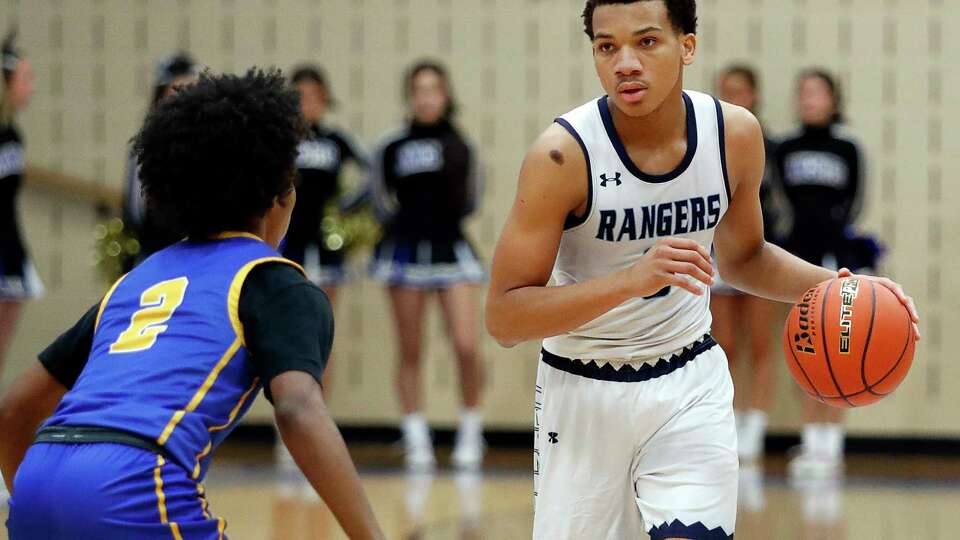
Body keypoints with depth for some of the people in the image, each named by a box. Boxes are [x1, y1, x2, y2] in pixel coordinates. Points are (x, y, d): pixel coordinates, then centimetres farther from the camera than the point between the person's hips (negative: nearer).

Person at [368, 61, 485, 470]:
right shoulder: (392, 149, 0)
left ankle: (471, 432, 5)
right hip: (406, 248, 0)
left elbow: (467, 204, 12)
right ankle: (416, 440, 10)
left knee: (466, 346, -11)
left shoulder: (460, 147, 3)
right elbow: (379, 201, 8)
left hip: (451, 248, 0)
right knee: (410, 352, 3)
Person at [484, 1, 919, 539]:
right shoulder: (563, 153, -21)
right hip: (583, 393, -2)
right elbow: (503, 318, -22)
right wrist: (632, 279, -34)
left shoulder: (736, 133, -7)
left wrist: (831, 285, -5)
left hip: (692, 381, 2)